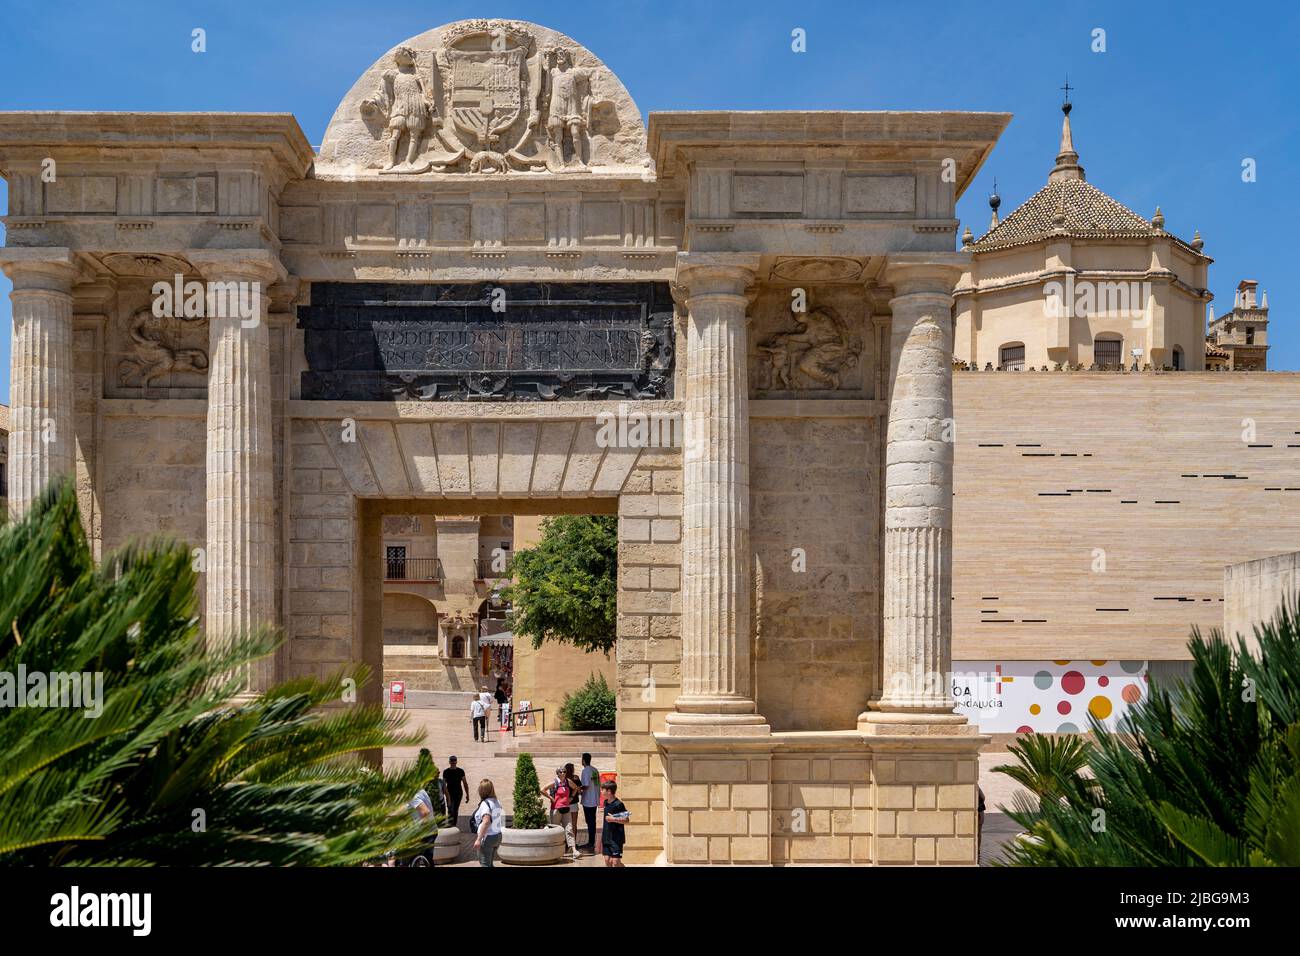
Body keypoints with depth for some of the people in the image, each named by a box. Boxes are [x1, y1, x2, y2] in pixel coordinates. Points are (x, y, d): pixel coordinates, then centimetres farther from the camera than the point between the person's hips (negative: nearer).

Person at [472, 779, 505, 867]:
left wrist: (478, 839, -32)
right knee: (490, 864, 20)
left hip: (487, 837, -8)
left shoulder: (485, 803, -18)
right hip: (498, 836, 8)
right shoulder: (497, 802, 6)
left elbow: (486, 822, -30)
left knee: (484, 864, 2)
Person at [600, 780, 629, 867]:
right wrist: (602, 837, 19)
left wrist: (614, 819, -24)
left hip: (616, 839, -7)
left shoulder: (618, 804, -15)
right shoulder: (606, 803, 8)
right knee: (607, 860, 7)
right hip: (606, 838, 7)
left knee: (616, 862, -9)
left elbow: (626, 820, -14)